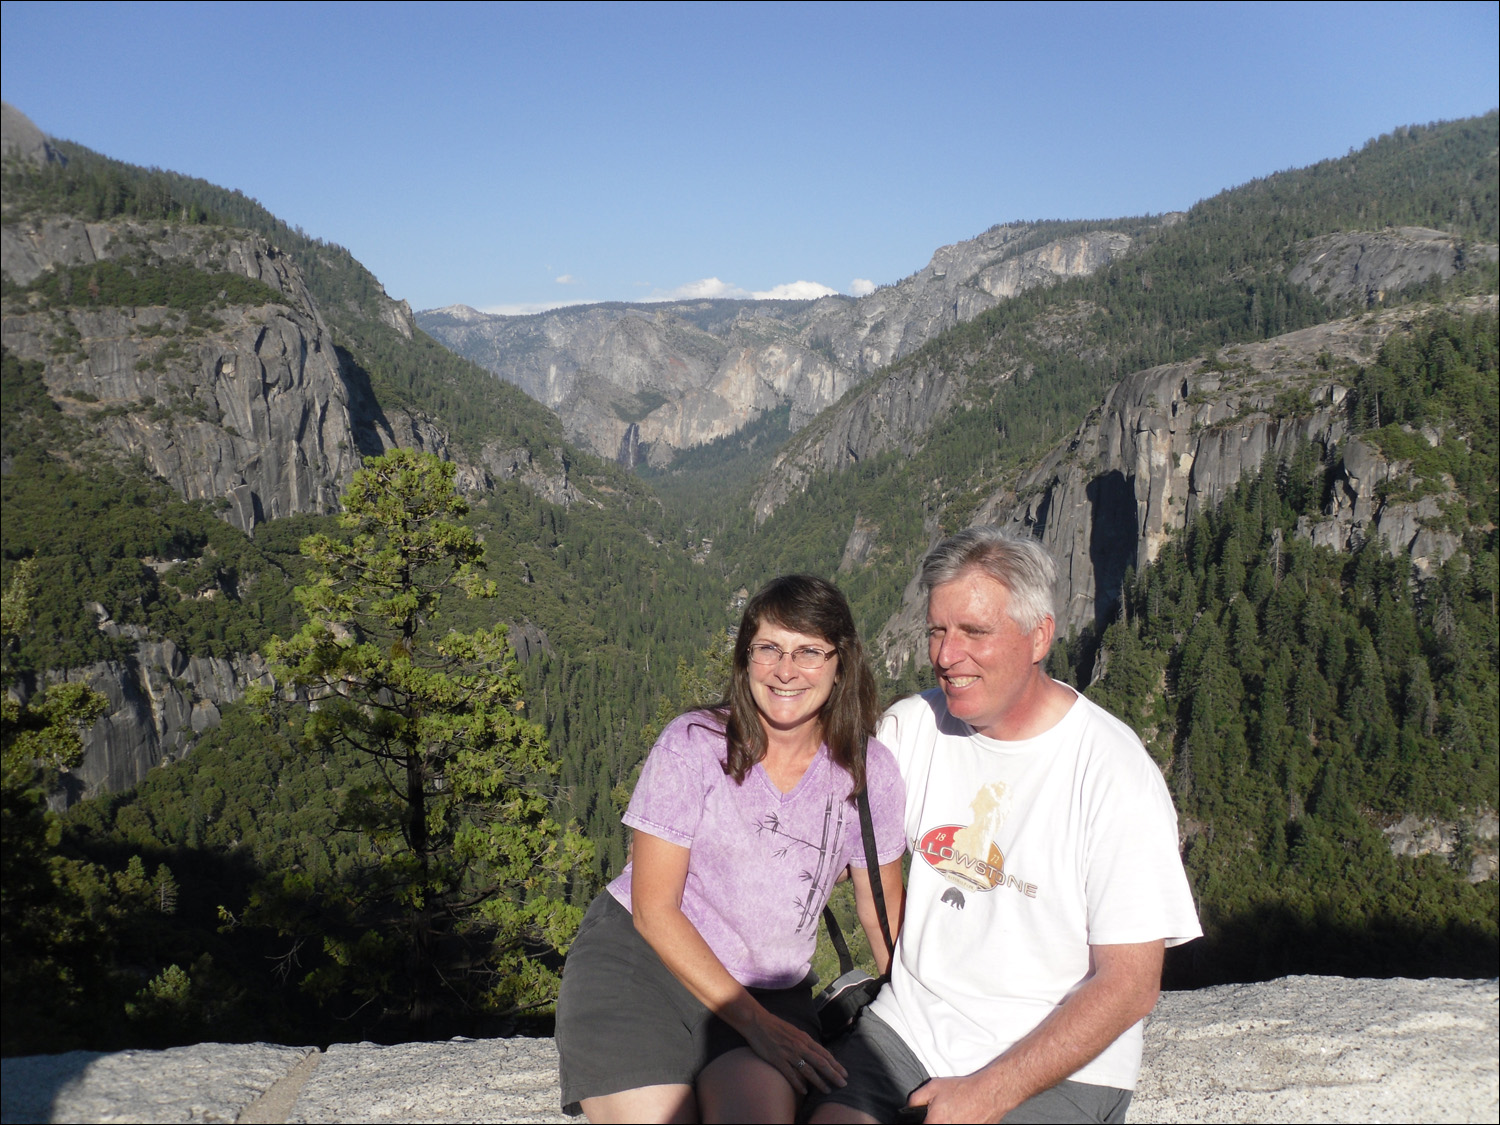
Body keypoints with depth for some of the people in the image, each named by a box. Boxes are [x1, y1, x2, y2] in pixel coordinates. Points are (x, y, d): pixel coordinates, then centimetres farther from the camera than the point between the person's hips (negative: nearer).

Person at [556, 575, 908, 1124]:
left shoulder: (869, 770, -3)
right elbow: (653, 909, -10)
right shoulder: (692, 744, -11)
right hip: (638, 957, -1)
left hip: (771, 989, 2)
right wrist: (755, 1022, -16)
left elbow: (882, 914, 10)